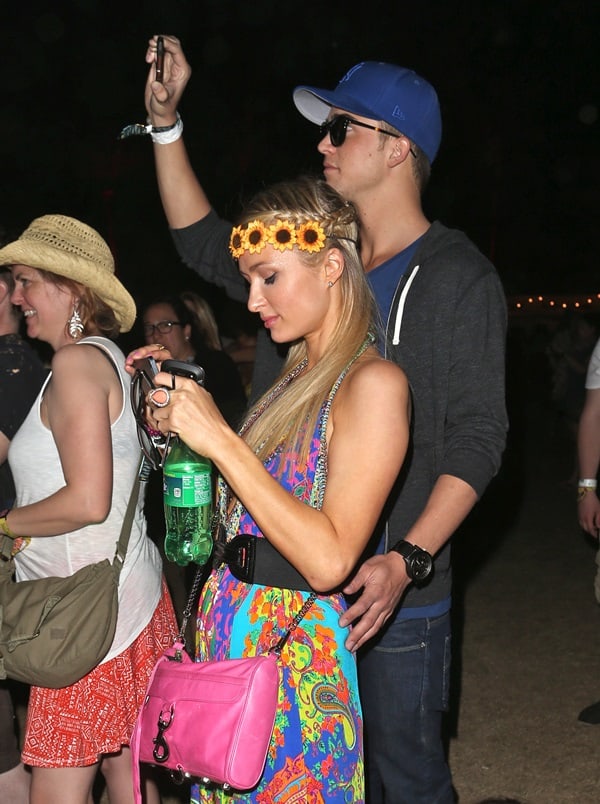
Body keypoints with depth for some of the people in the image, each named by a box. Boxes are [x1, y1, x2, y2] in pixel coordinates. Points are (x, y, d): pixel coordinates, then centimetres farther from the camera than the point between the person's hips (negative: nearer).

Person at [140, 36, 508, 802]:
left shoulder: (459, 278, -9)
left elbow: (477, 438, -13)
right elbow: (203, 242, 21)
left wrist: (406, 561, -24)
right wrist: (167, 121, 14)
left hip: (397, 588, -6)